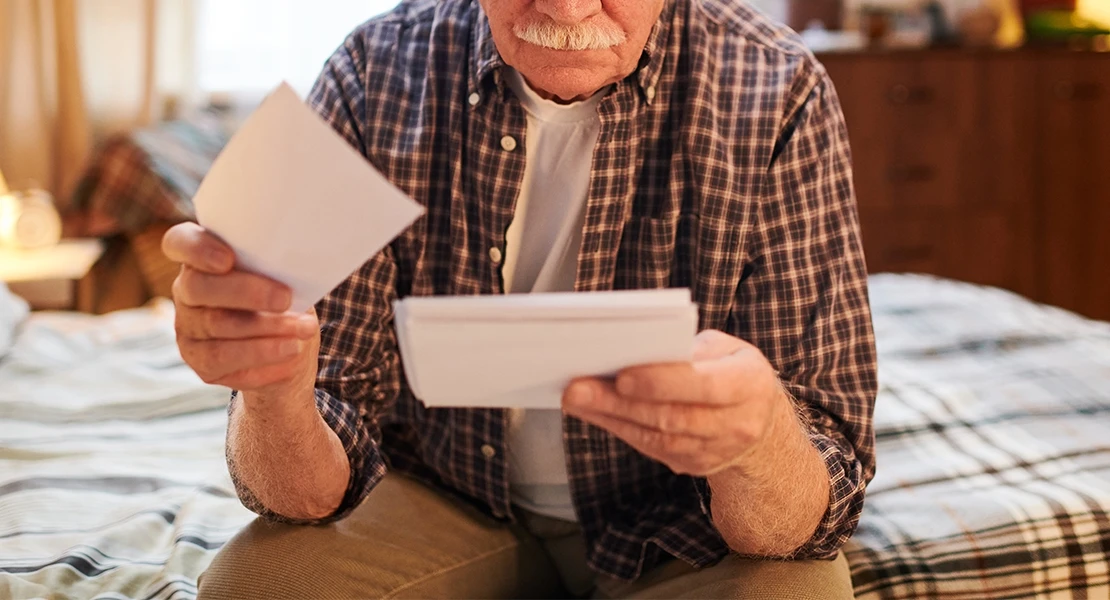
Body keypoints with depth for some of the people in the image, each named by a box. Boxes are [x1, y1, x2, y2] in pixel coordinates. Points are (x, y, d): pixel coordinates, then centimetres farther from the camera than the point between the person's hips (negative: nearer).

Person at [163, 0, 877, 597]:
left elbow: (813, 512, -21)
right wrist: (274, 390, -40)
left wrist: (753, 433, -45)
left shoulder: (780, 96, -19)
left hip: (686, 526, -1)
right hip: (449, 501, 2)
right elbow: (320, 484, -15)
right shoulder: (375, 76, -15)